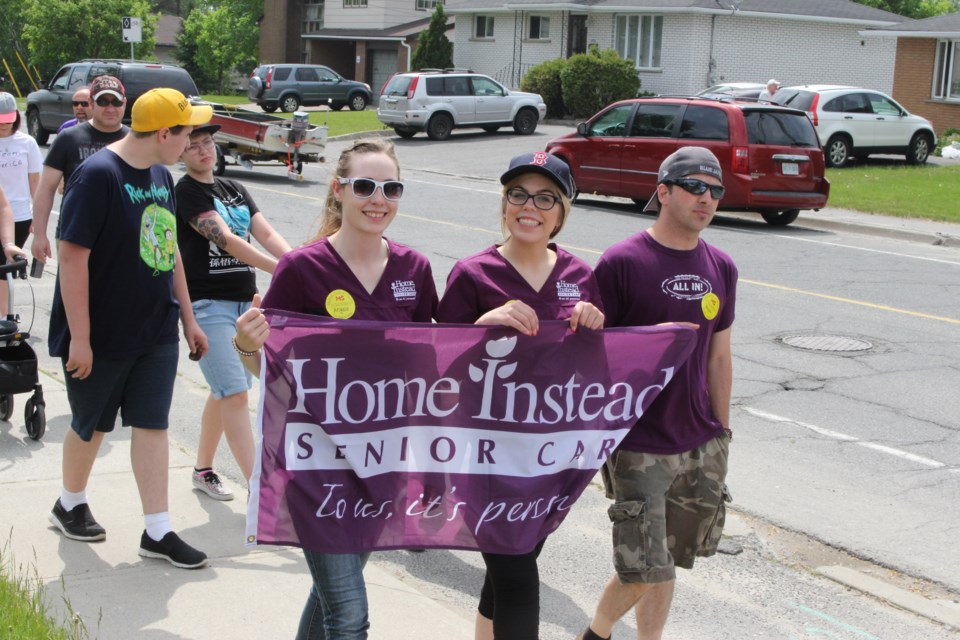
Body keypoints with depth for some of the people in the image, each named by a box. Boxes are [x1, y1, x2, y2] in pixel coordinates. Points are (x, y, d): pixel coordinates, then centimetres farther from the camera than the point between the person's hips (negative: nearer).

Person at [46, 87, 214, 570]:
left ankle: (158, 532, 11)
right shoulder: (99, 174, -19)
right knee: (92, 425, 12)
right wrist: (79, 337, -22)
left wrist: (187, 317, 17)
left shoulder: (161, 177, 7)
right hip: (102, 335, -6)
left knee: (153, 425, 5)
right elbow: (72, 257, -21)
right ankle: (69, 505, 37)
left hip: (156, 332, 6)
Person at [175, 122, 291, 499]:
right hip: (207, 303, -7)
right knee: (235, 394, -12)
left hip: (245, 299, 7)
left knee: (224, 393, 15)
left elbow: (266, 233, 1)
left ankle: (203, 471, 31)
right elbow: (225, 239, -21)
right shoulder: (186, 192, -8)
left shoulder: (234, 190, 14)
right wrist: (279, 270, -29)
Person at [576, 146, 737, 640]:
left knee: (664, 563, 14)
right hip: (638, 446, -6)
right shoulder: (622, 262, -11)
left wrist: (720, 433, 14)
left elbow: (719, 356, 14)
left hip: (700, 447, 6)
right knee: (649, 571, -4)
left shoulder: (721, 269, 7)